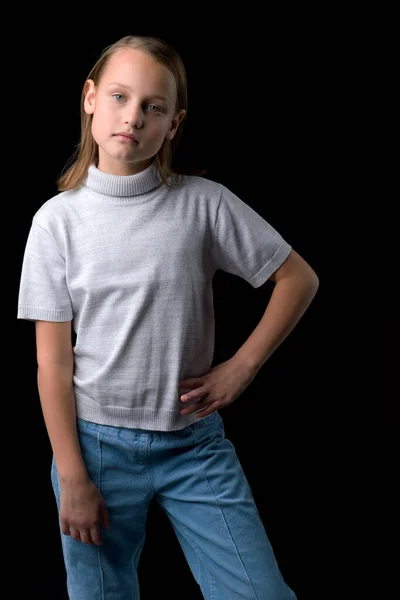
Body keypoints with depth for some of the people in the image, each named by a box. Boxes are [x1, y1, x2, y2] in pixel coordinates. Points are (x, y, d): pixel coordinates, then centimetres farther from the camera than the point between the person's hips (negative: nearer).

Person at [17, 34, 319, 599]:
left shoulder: (203, 202, -5)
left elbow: (299, 279, 3)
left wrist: (240, 369, -4)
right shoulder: (58, 219, -4)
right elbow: (53, 362, -4)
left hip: (194, 442, 0)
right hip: (97, 442, 0)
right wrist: (72, 478, -6)